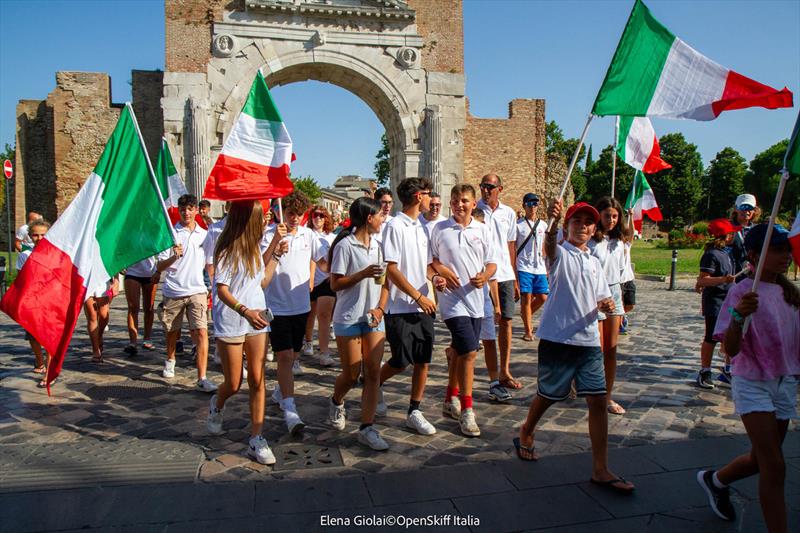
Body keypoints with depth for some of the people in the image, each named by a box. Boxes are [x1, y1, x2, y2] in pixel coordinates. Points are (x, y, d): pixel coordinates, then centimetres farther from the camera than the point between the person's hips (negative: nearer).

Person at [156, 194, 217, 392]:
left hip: (197, 290, 1)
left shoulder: (204, 235, 8)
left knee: (201, 332, -12)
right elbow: (160, 267, -5)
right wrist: (174, 256, -23)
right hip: (173, 291, -1)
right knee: (172, 331, 16)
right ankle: (170, 361, 46)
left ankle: (202, 378, -13)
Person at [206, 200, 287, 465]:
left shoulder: (253, 247, 9)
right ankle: (217, 405, 42)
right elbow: (222, 291, -15)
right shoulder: (227, 250, -12)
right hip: (230, 323, -5)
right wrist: (245, 311, -32)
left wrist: (275, 246, 9)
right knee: (233, 385, 7)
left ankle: (256, 439, 8)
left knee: (257, 381, 1)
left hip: (257, 321, 5)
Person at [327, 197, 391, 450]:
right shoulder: (345, 245, -9)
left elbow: (384, 282, 13)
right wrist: (363, 274, -21)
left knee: (373, 372, -2)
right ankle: (336, 402, 35)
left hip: (373, 318, 5)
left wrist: (380, 308, -3)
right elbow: (335, 284, -9)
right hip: (348, 318, -5)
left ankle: (367, 428, 4)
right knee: (351, 374, 3)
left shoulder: (377, 245, 11)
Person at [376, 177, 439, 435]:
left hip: (423, 307, 7)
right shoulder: (395, 226, -10)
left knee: (423, 361, 6)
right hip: (400, 307, -7)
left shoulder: (422, 227, 13)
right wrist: (418, 296, -15)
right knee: (401, 362, 0)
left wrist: (434, 276, -2)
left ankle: (414, 412, 17)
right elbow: (391, 269, -15)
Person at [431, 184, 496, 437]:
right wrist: (441, 271, -11)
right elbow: (431, 258, 8)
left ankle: (451, 400, 34)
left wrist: (485, 276, -12)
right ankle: (466, 411, -1)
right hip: (452, 297, -4)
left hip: (475, 298, 4)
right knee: (469, 352, -13)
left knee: (459, 351, 17)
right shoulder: (440, 229, 0)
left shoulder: (482, 230, 7)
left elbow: (492, 262, 8)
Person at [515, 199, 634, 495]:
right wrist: (552, 221, -49)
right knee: (548, 395, 9)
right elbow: (549, 247, -28)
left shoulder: (595, 263, 17)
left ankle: (600, 470, 7)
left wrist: (606, 305, -5)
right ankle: (526, 433, 38)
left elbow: (601, 301, 20)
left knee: (598, 400, -1)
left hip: (589, 340, 5)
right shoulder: (560, 254, -2)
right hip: (556, 337, -5)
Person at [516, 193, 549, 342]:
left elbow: (544, 248, 18)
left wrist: (547, 267, 12)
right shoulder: (518, 225, -2)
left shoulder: (543, 225, 12)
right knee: (526, 297, -5)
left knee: (542, 297, 3)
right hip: (524, 267, -4)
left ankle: (527, 315, 31)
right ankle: (528, 331, 5)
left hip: (540, 268, 4)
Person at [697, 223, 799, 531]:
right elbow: (731, 350, -23)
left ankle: (715, 480, 43)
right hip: (753, 384, -7)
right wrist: (739, 316, -38)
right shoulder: (742, 292, -16)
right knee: (774, 466, -8)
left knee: (761, 459, 18)